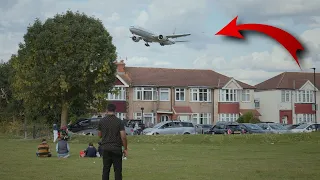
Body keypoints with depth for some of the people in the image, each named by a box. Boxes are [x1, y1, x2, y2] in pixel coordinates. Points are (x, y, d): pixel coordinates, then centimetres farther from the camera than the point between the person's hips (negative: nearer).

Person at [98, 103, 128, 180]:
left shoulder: (101, 121, 1)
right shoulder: (119, 121, -7)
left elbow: (99, 135, 11)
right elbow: (123, 136, -11)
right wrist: (125, 149, -2)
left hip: (105, 148, 3)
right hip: (116, 148, -3)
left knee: (106, 169, 7)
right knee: (117, 170, 2)